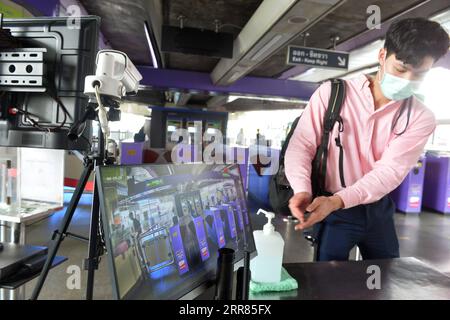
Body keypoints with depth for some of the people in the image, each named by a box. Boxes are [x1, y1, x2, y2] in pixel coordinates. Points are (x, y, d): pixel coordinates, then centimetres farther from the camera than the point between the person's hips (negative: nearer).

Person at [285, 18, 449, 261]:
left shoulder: (421, 118, -6)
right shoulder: (332, 93, -10)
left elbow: (390, 170, -18)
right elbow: (301, 144, -15)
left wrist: (337, 200, -34)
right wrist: (302, 191, -33)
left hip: (379, 210, 4)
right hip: (332, 209, -3)